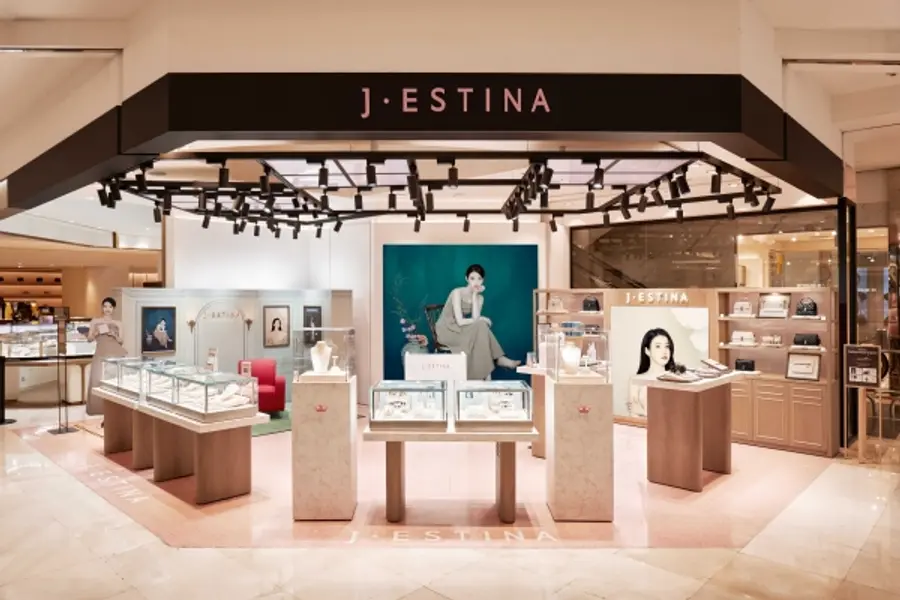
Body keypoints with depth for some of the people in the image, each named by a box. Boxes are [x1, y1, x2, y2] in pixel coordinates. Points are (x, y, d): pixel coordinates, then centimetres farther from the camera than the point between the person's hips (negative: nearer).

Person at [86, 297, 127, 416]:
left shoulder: (117, 323, 13)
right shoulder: (95, 321, 13)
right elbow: (89, 339, 12)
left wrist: (114, 335, -6)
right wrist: (96, 333, -7)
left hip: (116, 353, 0)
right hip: (101, 354, 0)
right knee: (100, 381, -6)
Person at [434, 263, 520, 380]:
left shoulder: (479, 297, 2)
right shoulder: (457, 292, -18)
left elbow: (475, 318, -17)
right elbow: (460, 321, -24)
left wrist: (474, 295, -17)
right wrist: (482, 320, -15)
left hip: (459, 330, 6)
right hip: (446, 330, -6)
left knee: (481, 327, -26)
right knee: (481, 327, -27)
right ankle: (498, 359, -19)